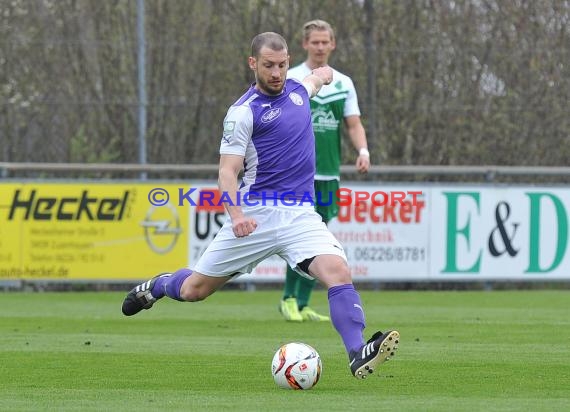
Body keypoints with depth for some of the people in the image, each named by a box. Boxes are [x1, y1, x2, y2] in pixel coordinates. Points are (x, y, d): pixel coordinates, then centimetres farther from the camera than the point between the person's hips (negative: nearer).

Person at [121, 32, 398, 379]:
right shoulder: (243, 112, -7)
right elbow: (228, 171, -13)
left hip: (300, 215, 3)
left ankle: (359, 355, -30)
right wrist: (236, 214, -30)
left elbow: (318, 77, 37)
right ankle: (158, 287, 44)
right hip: (255, 215, -3)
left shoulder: (297, 90, 10)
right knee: (194, 290, 10)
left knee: (339, 272, -24)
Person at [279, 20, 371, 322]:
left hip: (328, 173, 5)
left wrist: (363, 151, -9)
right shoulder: (289, 79, -1)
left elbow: (354, 124, 10)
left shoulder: (343, 83, 12)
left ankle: (302, 304, 12)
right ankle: (288, 298, 0)